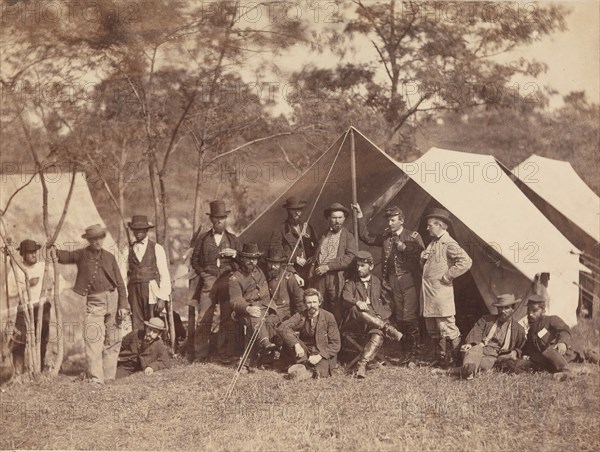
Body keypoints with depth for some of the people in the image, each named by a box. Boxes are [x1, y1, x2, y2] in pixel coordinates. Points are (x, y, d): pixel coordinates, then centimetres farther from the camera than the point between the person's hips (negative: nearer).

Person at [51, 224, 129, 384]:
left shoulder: (109, 257, 8)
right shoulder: (81, 255, 5)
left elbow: (120, 283, 8)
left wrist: (123, 305, 1)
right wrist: (54, 250, -9)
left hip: (113, 299, 2)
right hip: (94, 303, -2)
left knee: (113, 341, 6)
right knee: (93, 340, -13)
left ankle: (109, 377, 15)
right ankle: (95, 378, -12)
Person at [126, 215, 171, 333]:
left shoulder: (157, 248, 3)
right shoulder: (129, 250, 10)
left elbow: (164, 275, 0)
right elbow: (125, 274, 8)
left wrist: (162, 298, -7)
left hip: (151, 292, -2)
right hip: (134, 291, 2)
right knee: (136, 325, -2)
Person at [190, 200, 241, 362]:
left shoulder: (233, 239, 15)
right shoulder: (202, 239, 12)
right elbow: (194, 260, 14)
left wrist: (235, 254, -4)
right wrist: (203, 274, -1)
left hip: (228, 282, 1)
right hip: (208, 282, -1)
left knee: (227, 318, -2)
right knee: (203, 318, -7)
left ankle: (226, 354, 5)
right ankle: (201, 355, -3)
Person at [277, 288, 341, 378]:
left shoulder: (328, 317, -9)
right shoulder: (300, 316, -3)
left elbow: (335, 344, -9)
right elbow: (282, 328, -18)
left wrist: (319, 356, -22)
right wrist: (296, 344, -32)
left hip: (323, 352, -3)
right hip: (304, 352, 4)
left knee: (320, 373, -36)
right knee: (289, 336, -23)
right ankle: (306, 366, -26)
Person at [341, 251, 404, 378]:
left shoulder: (377, 282, 20)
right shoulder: (351, 283, 15)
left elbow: (387, 305, 23)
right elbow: (346, 297, -7)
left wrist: (381, 316, 3)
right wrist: (357, 302, -29)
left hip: (376, 319, 1)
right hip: (356, 322, -1)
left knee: (378, 336, -33)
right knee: (356, 310, -36)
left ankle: (362, 364, -38)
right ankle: (387, 328, -32)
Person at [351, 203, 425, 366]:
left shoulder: (412, 236, 1)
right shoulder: (386, 237, 15)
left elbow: (421, 253, -9)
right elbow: (367, 238, 13)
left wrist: (404, 247, -16)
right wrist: (360, 217, 10)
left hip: (409, 281, -5)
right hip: (394, 283, 5)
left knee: (409, 318, -10)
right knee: (399, 319, 7)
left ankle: (413, 354, -2)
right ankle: (405, 352, 15)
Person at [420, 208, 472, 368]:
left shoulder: (449, 244, -13)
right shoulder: (433, 242, 14)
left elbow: (466, 262, -26)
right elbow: (425, 263, 28)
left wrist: (448, 276, -19)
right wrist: (423, 258, 4)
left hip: (441, 292, -9)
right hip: (428, 291, 9)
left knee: (447, 328, -7)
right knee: (432, 329, 13)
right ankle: (440, 358, 23)